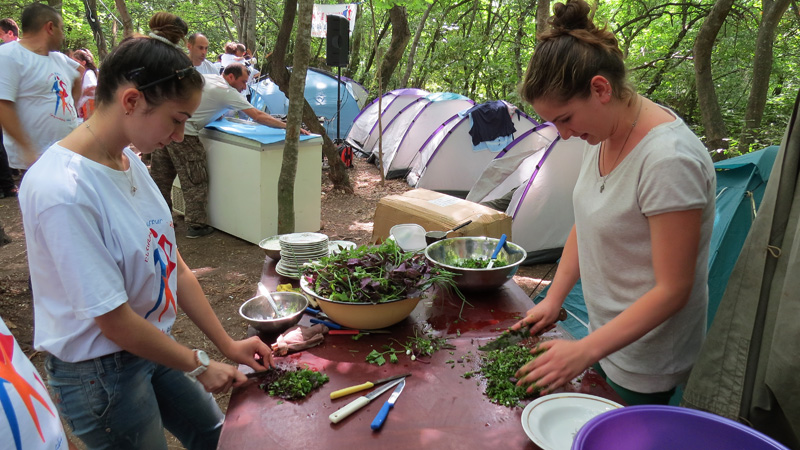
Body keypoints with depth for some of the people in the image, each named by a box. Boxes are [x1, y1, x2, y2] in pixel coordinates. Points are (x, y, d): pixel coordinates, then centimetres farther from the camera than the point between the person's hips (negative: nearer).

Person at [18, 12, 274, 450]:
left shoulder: (128, 162, -4)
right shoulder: (62, 191, -30)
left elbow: (175, 267, 1)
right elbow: (113, 319, -25)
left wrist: (228, 344, 1)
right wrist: (198, 366, -13)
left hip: (152, 344, 8)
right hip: (100, 372, -8)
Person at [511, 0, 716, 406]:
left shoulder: (669, 159, -28)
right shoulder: (604, 136, -2)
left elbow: (673, 290, -25)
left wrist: (585, 351, -26)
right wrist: (553, 299, 3)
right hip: (607, 334, 7)